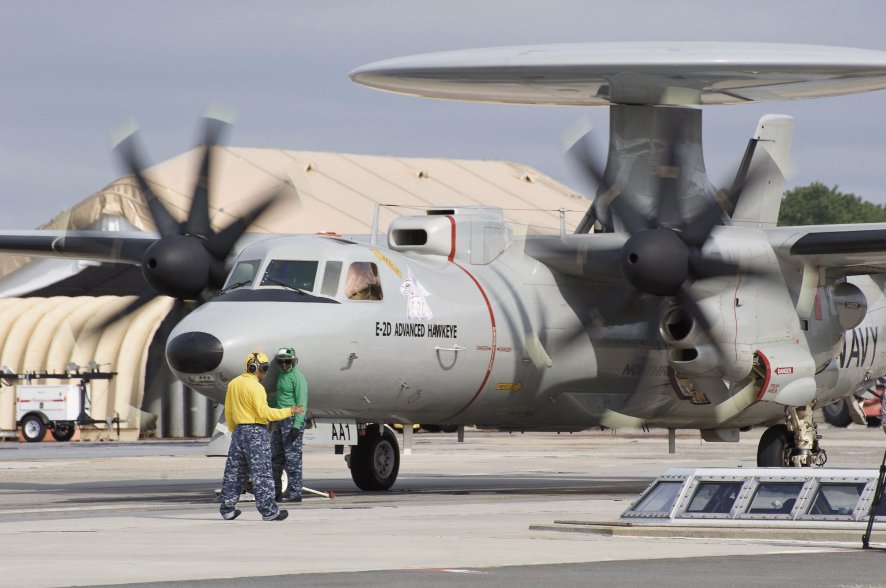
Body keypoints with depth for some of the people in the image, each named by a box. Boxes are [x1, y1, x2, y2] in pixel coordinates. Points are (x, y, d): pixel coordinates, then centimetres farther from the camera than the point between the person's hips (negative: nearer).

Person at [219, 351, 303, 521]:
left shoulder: (233, 384, 10)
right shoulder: (255, 387, -16)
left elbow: (228, 411, 15)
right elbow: (264, 412, -21)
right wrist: (288, 412, -14)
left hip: (239, 431, 8)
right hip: (256, 432, -8)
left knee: (234, 471, 12)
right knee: (261, 472, -5)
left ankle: (227, 509, 16)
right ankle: (268, 510, -4)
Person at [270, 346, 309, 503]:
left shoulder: (297, 377, -12)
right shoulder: (282, 375, 15)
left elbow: (302, 404, -17)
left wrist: (296, 425, -23)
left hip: (292, 420, -9)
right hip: (280, 420, 9)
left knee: (292, 457, -8)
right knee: (275, 457, 11)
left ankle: (294, 492, -5)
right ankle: (275, 491, 17)